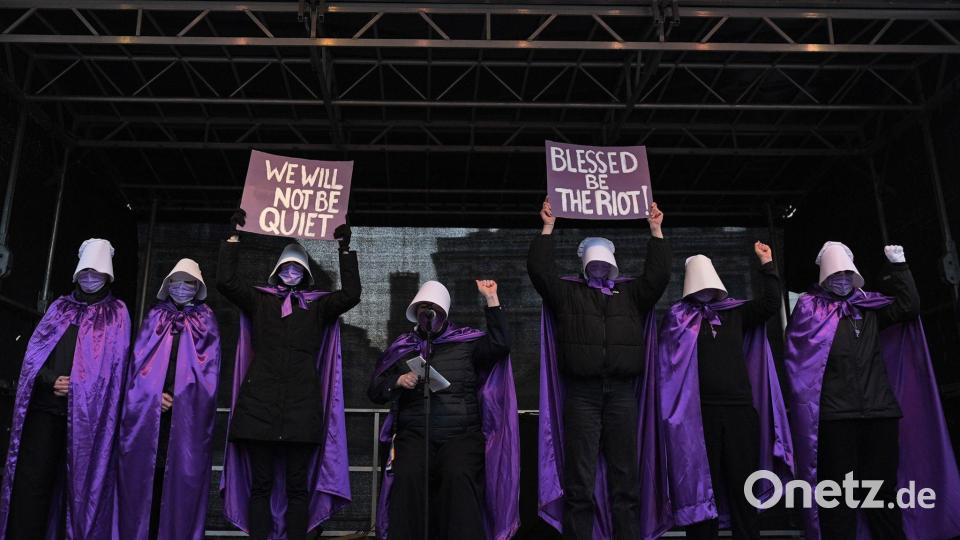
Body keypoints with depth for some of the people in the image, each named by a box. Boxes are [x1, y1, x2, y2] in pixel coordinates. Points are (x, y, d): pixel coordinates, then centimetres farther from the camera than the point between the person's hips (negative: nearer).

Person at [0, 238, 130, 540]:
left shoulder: (116, 313, 9)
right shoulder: (60, 307, 17)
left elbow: (116, 361, 2)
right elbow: (35, 350, 10)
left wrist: (77, 385, -9)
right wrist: (51, 380, -8)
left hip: (89, 409, -2)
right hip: (46, 405, 2)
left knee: (80, 480, -1)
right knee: (33, 476, -2)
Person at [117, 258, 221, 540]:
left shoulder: (205, 321, 11)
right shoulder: (155, 316, 14)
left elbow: (209, 366, 3)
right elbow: (139, 359, 5)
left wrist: (179, 396, -9)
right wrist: (155, 394, -10)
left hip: (189, 413, -1)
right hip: (148, 408, 1)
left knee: (184, 473, -3)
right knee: (143, 471, -1)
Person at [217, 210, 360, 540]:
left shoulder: (318, 306, 14)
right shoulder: (259, 301, 15)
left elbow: (351, 295, 0)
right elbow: (226, 281, 3)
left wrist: (345, 249, 0)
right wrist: (235, 235, 4)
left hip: (302, 406, 0)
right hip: (260, 404, 0)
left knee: (298, 486, 2)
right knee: (260, 485, 2)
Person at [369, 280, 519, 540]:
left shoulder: (466, 342, 14)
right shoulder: (402, 347, 19)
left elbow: (500, 344, -2)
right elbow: (374, 390, 19)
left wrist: (491, 299, -3)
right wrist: (398, 381, -2)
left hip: (462, 435, -1)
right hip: (414, 434, 1)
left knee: (459, 476, -30)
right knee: (408, 476, -28)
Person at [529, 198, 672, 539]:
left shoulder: (631, 293, 20)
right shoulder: (567, 292, 15)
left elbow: (658, 274, 9)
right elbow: (540, 269, 5)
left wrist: (655, 230, 8)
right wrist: (548, 227, 5)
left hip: (623, 393, 2)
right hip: (581, 394, -1)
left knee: (627, 480, 3)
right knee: (579, 483, -2)